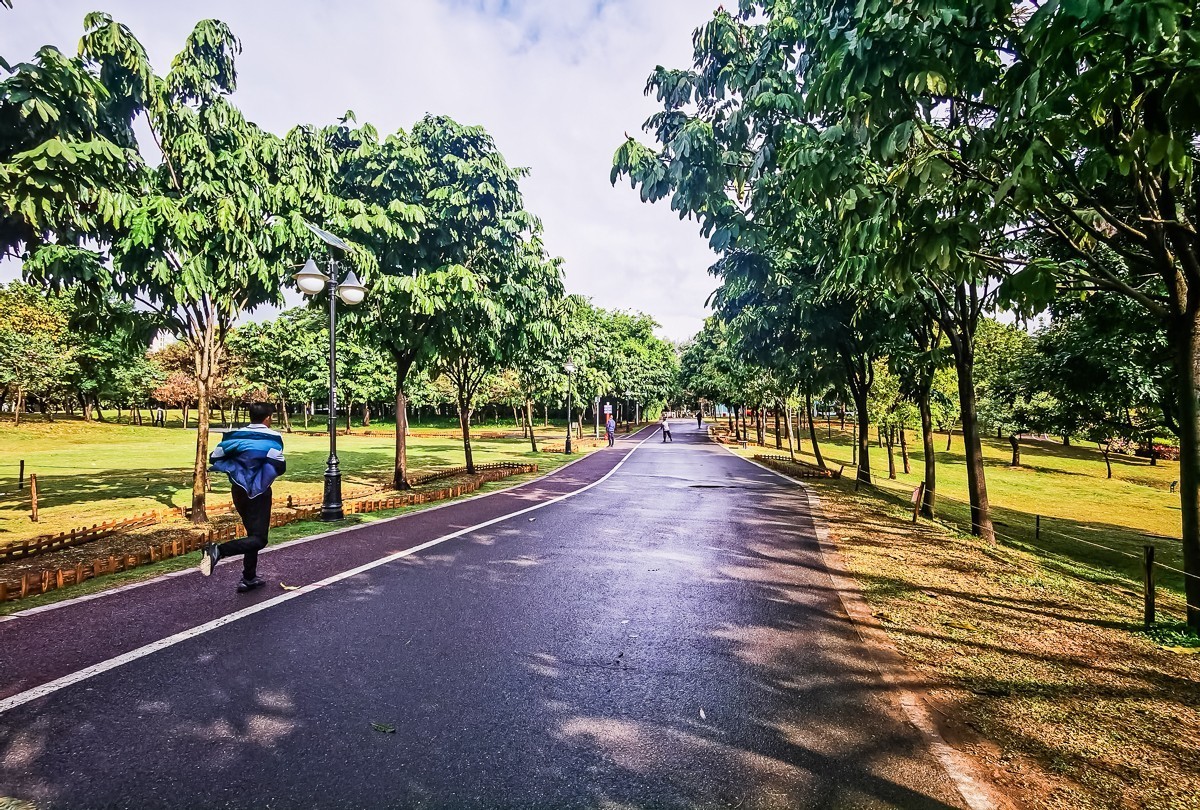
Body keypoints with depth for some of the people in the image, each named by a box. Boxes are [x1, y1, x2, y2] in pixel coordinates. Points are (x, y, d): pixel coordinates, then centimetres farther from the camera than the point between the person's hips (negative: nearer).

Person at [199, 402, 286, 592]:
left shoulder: (234, 436, 4)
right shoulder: (272, 438, -13)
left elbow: (214, 459, 3)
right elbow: (279, 467, -22)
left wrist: (237, 467, 10)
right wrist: (266, 470, 0)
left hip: (239, 491, 7)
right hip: (259, 493, -7)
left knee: (253, 534, 19)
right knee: (259, 539, -6)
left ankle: (249, 578, 21)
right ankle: (218, 551, -28)